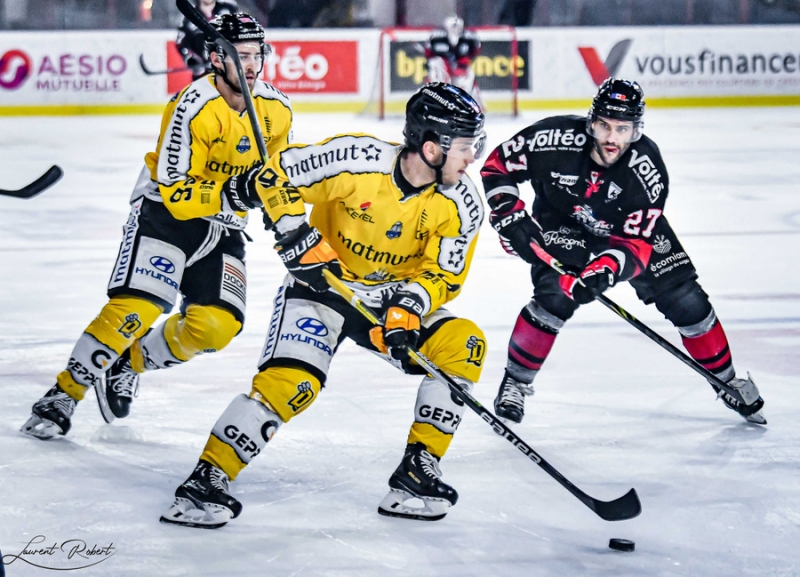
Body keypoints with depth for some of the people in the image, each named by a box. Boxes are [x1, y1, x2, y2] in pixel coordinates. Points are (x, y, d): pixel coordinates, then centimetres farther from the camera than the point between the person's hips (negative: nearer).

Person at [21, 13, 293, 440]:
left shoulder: (276, 110, -5)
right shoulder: (193, 109, -25)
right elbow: (176, 193, -28)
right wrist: (231, 192, -40)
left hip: (222, 224, 6)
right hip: (165, 211, -6)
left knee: (216, 324, -10)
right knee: (135, 309, -21)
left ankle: (129, 366, 13)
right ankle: (63, 395, -9)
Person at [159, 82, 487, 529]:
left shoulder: (461, 203, -13)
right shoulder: (358, 160, -24)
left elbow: (443, 274, -7)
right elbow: (276, 174, -16)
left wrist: (409, 307, -25)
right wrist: (300, 238, -22)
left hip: (397, 294, 4)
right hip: (325, 282, -4)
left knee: (463, 344, -17)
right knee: (290, 382, -24)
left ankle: (418, 469, -8)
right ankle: (207, 478, -14)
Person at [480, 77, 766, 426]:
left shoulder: (648, 169, -32)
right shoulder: (556, 139, -32)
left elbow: (637, 242, -30)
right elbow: (497, 165, -18)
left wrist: (606, 269, -49)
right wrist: (510, 216, -29)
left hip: (629, 226, 1)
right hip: (561, 223, -1)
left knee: (685, 299, -3)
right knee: (555, 296, -27)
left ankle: (726, 381, 19)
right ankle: (515, 381, -6)